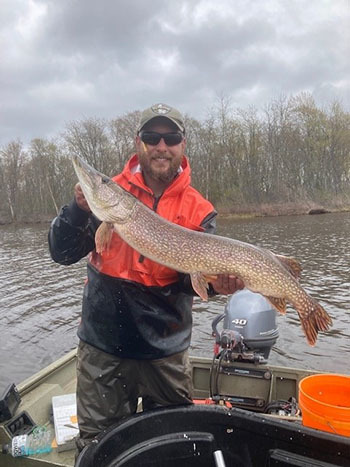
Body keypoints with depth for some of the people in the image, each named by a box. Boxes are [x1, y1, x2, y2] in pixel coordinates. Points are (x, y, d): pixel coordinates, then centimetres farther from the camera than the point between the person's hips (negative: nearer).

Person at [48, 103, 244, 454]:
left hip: (166, 350, 1)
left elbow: (195, 275, -8)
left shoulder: (199, 210, -3)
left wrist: (214, 280, -30)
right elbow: (62, 254, -6)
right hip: (103, 346, 0)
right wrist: (79, 208, -23)